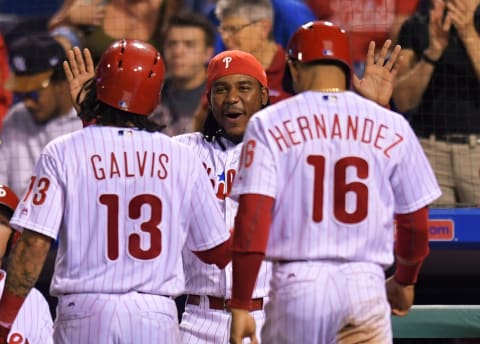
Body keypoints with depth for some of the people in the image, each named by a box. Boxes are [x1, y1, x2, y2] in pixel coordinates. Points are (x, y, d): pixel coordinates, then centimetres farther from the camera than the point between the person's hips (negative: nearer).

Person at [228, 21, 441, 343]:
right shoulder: (391, 126, 5)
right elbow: (415, 221, 11)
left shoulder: (269, 124, 1)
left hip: (295, 282, 0)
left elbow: (253, 218, -8)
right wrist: (404, 281, 30)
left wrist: (240, 305, -6)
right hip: (364, 285, 0)